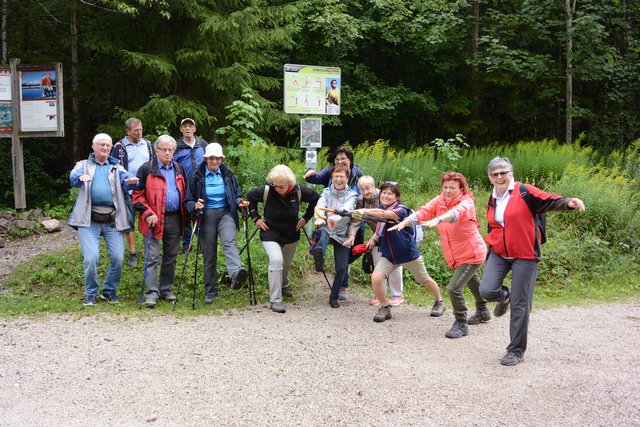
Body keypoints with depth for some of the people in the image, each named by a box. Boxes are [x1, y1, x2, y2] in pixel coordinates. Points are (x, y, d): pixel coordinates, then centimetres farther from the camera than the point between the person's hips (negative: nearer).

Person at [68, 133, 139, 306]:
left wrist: (131, 181, -30)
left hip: (113, 220, 2)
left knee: (118, 258, -3)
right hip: (89, 220, -1)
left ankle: (109, 290, 19)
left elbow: (126, 180, -5)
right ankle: (90, 292, 11)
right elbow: (73, 177, -10)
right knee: (91, 258, -11)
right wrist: (80, 177, -35)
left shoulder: (116, 167, 15)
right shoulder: (84, 165, 12)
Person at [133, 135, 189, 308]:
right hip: (154, 220, -5)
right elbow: (137, 195, -4)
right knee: (152, 258, -4)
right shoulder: (146, 169, -3)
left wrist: (185, 217, 8)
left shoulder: (179, 169, 13)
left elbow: (184, 193, 19)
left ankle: (167, 289, 23)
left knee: (171, 257, 12)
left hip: (175, 219, 5)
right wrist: (147, 213, -15)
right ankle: (152, 292, 1)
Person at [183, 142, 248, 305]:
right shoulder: (197, 176, 2)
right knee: (209, 254, 4)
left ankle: (236, 274, -50)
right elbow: (188, 200, 3)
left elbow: (237, 193, 16)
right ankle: (210, 291, 15)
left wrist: (239, 202, -7)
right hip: (206, 216, 0)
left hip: (225, 213, 0)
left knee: (229, 242, -27)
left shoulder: (227, 174, 8)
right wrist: (195, 206, -20)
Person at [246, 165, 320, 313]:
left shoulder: (299, 191, -16)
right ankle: (275, 300, -17)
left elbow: (315, 198, 2)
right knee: (276, 260, -25)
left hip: (291, 235, 4)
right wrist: (255, 217, -6)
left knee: (286, 263, 21)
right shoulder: (266, 191, -21)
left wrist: (306, 218, -2)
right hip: (271, 234, -3)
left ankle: (283, 286, 54)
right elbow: (250, 196, -2)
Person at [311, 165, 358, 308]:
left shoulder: (352, 195, 3)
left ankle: (334, 297, 19)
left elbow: (347, 208, -20)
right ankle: (319, 254, -72)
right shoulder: (326, 192, 9)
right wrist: (319, 217, -38)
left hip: (342, 234, 1)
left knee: (342, 268, -2)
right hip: (326, 229, -1)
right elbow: (320, 205, -13)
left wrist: (336, 217, -43)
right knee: (323, 233, -37)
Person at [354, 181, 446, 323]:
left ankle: (439, 302, 42)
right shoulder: (380, 209, 3)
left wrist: (365, 211, -44)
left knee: (425, 280, 14)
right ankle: (385, 308, 3)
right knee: (375, 278, -18)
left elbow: (384, 214, -40)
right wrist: (373, 238, 3)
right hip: (389, 255, 5)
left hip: (409, 254, -5)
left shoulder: (401, 210, -20)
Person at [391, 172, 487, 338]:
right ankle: (483, 312, 54)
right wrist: (404, 222, -42)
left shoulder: (466, 202, -23)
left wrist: (438, 220, -65)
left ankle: (461, 325, 1)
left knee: (454, 288, -18)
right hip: (455, 256, 7)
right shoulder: (439, 201, -7)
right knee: (472, 283, 29)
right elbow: (423, 212, -24)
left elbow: (457, 212, -46)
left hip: (472, 254, -7)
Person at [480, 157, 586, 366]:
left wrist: (568, 202, -41)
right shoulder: (492, 201, 10)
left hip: (524, 256, -5)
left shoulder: (524, 191, -8)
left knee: (520, 305, -1)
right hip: (499, 254, 5)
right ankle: (504, 296, 26)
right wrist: (490, 250, 21)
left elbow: (549, 201, -21)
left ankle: (516, 351, 13)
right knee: (486, 290, -13)